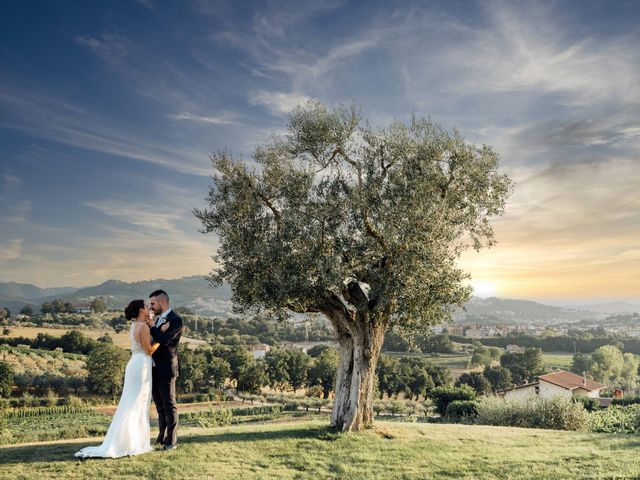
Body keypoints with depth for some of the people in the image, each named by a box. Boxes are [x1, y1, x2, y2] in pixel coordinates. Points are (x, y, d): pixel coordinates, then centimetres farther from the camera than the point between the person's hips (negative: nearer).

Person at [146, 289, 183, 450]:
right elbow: (154, 340, 10)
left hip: (166, 370, -8)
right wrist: (159, 331, -10)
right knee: (160, 406, 17)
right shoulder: (159, 319, 15)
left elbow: (165, 340, -24)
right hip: (154, 369, 9)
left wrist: (152, 327, -12)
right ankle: (162, 436, 30)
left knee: (169, 406, 0)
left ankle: (171, 441, 9)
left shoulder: (176, 319, -13)